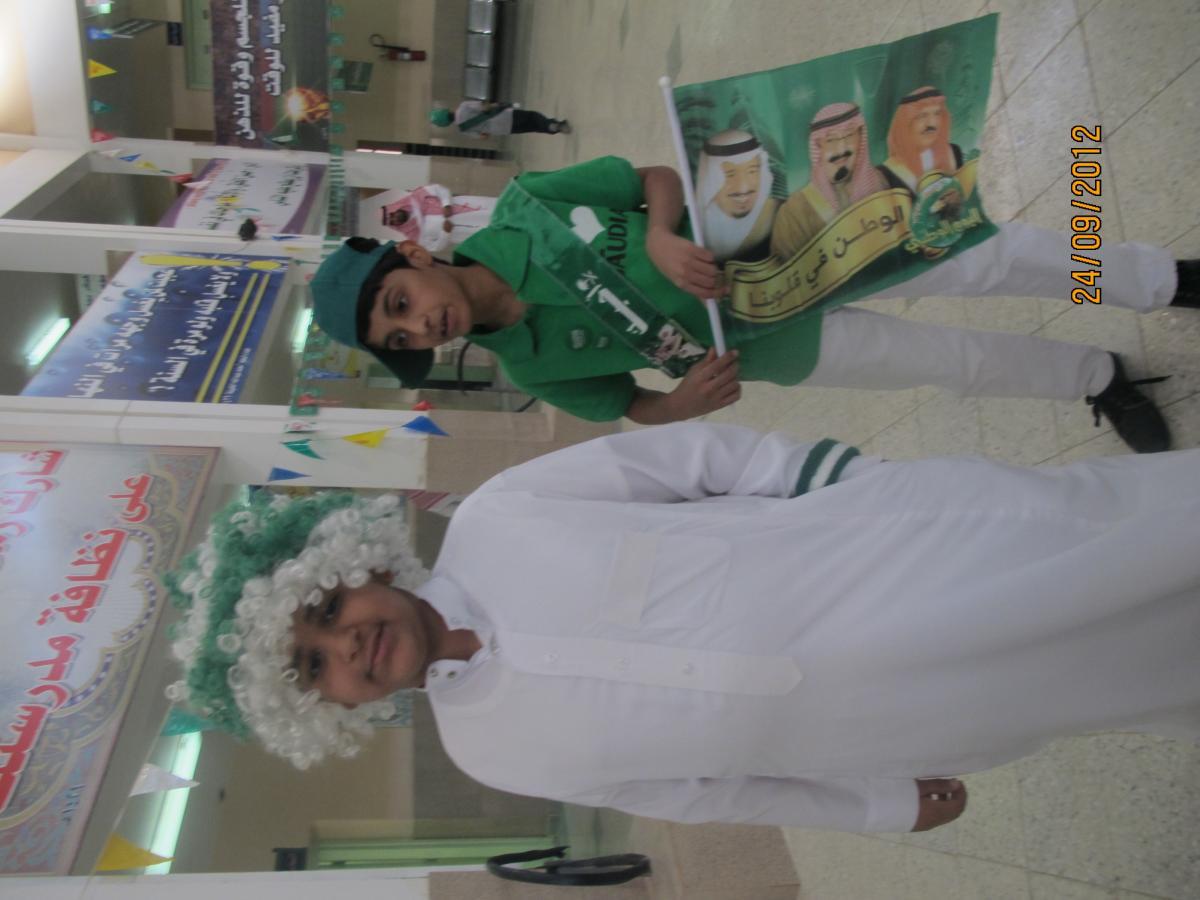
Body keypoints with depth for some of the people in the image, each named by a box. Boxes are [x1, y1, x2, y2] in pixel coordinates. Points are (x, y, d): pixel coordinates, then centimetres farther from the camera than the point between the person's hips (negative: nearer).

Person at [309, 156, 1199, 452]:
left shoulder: (522, 208, -13)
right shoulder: (529, 367, -10)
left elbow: (659, 177, -6)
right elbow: (626, 404, 1)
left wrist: (661, 236, -27)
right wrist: (684, 401, -19)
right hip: (768, 345, 0)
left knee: (983, 255, -2)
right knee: (962, 362, 2)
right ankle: (1097, 378, 33)